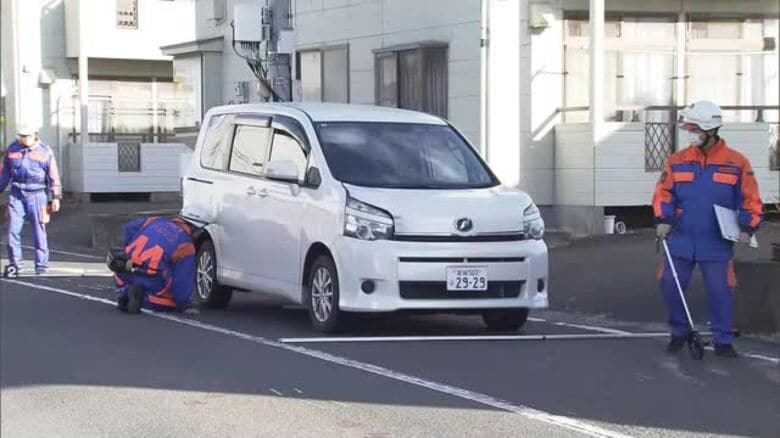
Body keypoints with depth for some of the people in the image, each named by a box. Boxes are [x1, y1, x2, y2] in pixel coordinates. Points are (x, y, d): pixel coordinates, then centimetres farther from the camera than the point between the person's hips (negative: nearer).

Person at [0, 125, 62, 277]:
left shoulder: (45, 151, -1)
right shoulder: (12, 149, 7)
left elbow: (53, 176, 1)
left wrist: (56, 197, -2)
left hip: (37, 194, -2)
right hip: (16, 194, 3)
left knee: (39, 231, 1)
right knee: (13, 230, 0)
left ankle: (41, 264, 8)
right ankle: (14, 264, 10)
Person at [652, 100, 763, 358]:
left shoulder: (736, 163, -3)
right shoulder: (677, 161, 2)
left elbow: (750, 200, 1)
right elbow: (664, 193, 5)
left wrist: (747, 228, -10)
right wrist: (663, 220, -9)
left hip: (717, 244, -2)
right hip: (681, 240, 2)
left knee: (720, 292, 0)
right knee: (670, 287, 2)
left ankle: (723, 341, 16)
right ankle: (679, 332, 24)